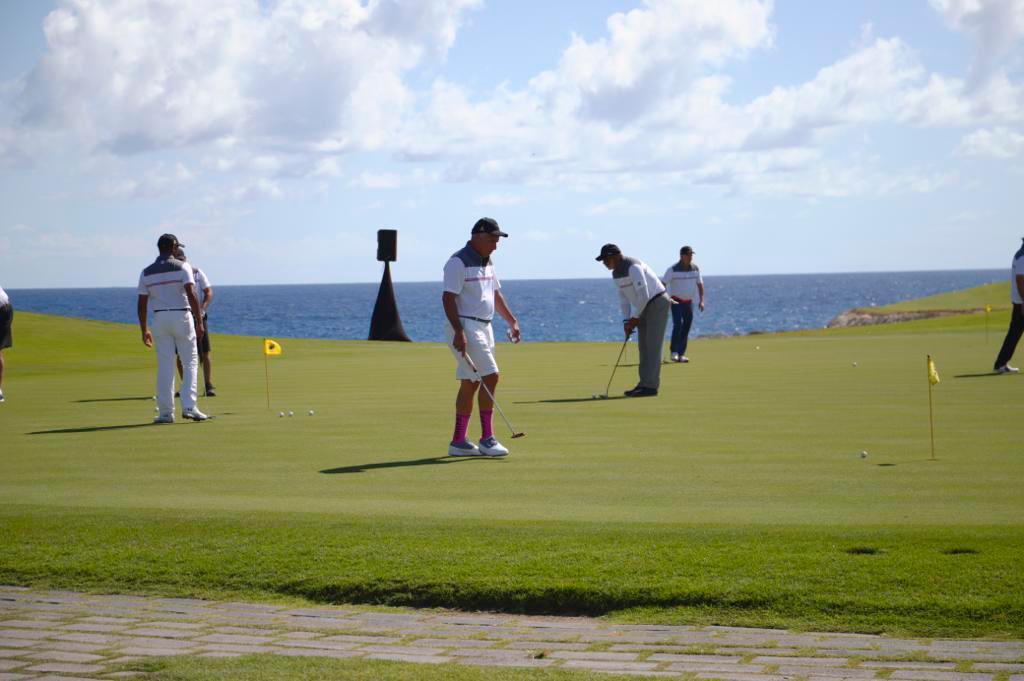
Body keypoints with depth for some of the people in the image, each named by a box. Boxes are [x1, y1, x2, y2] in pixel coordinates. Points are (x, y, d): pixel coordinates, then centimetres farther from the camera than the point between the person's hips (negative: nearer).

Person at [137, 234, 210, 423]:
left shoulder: (146, 272, 6)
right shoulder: (182, 267, -4)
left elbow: (142, 304, 5)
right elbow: (192, 295, -15)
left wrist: (144, 330, 13)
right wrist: (199, 322, -14)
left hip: (160, 319, 3)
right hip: (182, 317, -3)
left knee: (164, 366, 6)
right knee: (190, 361, 4)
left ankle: (165, 412, 5)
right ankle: (188, 406, -8)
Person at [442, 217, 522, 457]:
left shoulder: (487, 262, 16)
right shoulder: (458, 262, -12)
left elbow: (496, 294, 26)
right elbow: (448, 298, -17)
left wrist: (512, 321, 19)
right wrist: (458, 333, -24)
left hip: (484, 327, 9)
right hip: (465, 327, -9)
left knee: (470, 384, 8)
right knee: (490, 376, -14)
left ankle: (458, 442, 12)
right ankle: (487, 439, -10)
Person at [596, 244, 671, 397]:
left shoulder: (633, 267, -24)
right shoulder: (616, 273, 8)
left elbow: (643, 295, -27)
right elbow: (623, 297, 13)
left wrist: (634, 318, -18)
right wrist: (626, 321, 1)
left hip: (657, 304, -10)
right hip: (645, 308, 10)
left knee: (653, 345, -10)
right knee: (644, 346, 7)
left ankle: (651, 386, -11)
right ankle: (645, 384, 9)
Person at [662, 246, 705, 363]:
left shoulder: (695, 268, 2)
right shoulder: (673, 269, -12)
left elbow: (700, 284, 10)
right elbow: (663, 284, -12)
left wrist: (701, 300, -1)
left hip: (689, 302, 5)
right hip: (676, 302, -5)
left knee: (686, 328, 3)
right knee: (678, 324, -21)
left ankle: (681, 354, 9)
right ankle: (674, 352, -13)